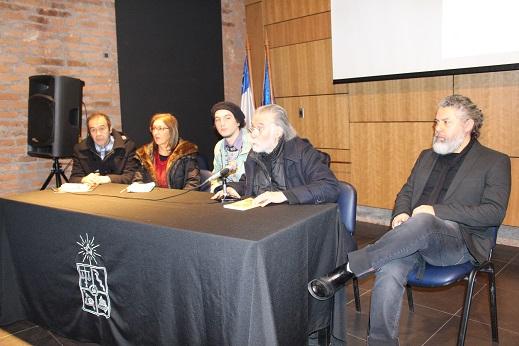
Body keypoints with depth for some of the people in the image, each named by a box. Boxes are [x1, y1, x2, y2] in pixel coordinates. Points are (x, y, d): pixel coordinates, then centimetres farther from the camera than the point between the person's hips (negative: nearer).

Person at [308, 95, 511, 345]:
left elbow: (495, 212, -5)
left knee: (422, 223, -39)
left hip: (460, 241, -4)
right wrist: (401, 213, -2)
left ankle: (347, 269, -30)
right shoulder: (427, 156, 23)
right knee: (389, 271, -31)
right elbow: (406, 193, 24)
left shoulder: (495, 162, 6)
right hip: (416, 235, 4)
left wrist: (436, 211, -16)